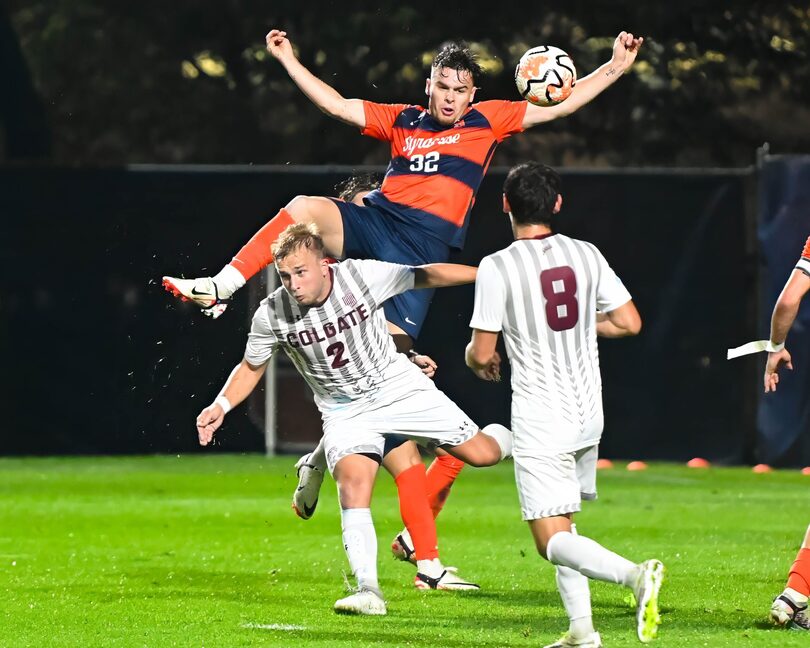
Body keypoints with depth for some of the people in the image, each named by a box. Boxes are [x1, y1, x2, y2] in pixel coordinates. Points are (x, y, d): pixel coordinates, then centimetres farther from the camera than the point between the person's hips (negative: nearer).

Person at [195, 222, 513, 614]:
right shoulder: (272, 315, -16)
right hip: (346, 411, 0)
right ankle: (368, 591, -26)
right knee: (354, 483, -26)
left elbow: (426, 276, -8)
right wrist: (221, 406, -12)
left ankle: (504, 437, 35)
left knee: (480, 453, -3)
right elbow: (251, 367, 3)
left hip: (399, 387, 0)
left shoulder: (362, 276, -22)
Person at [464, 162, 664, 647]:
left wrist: (477, 359, 14)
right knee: (562, 524, 21)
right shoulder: (586, 255, 1)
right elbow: (629, 323, 4)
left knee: (553, 542, -7)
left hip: (539, 417, -6)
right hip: (589, 412, 6)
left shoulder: (497, 267, -13)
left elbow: (481, 354, -11)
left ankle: (635, 574, -31)